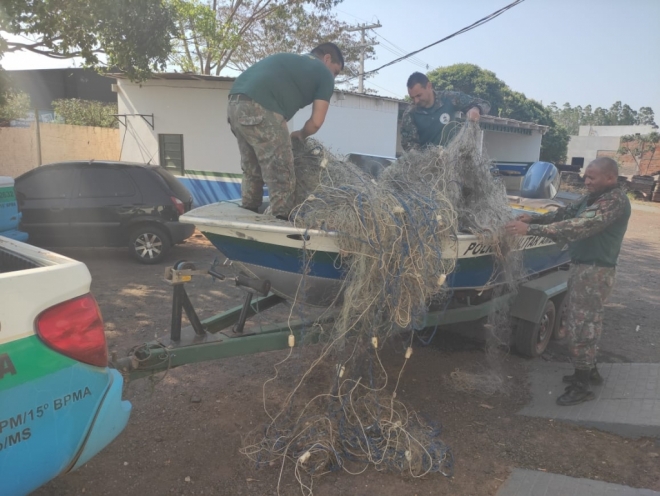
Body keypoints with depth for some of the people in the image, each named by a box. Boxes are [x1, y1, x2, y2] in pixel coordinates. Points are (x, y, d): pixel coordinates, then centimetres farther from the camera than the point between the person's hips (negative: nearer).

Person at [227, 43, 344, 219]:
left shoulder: (290, 59, 34)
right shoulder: (324, 73, 12)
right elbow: (316, 122, 5)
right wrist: (301, 135, 25)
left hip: (236, 105, 8)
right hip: (259, 110, -8)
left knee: (251, 170, 21)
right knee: (281, 175, 0)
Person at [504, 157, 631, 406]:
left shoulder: (615, 201, -21)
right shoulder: (595, 197, 10)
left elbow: (578, 227, -31)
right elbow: (568, 213, 13)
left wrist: (531, 229, -35)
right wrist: (535, 218, -4)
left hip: (594, 273, -10)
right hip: (582, 268, 10)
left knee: (581, 327, -3)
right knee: (583, 322, 20)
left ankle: (582, 386, 10)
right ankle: (590, 371, 36)